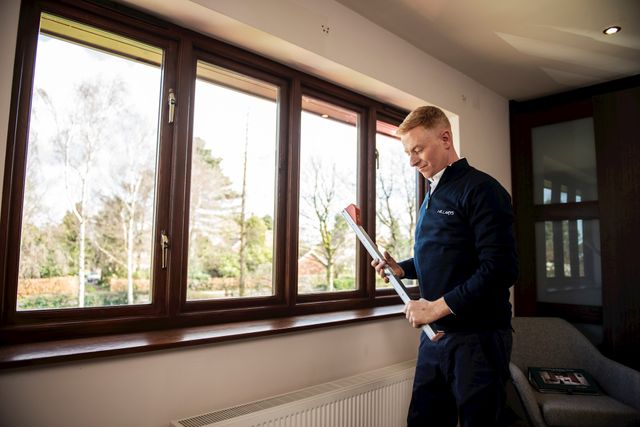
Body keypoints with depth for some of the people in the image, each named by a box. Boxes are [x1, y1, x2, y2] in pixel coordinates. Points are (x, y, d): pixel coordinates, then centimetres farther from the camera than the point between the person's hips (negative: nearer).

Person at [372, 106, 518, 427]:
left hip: (477, 337, -8)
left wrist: (436, 307, -19)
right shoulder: (432, 195, 14)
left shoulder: (480, 189, -13)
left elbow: (500, 270, -21)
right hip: (434, 335, 8)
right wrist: (401, 269, 5)